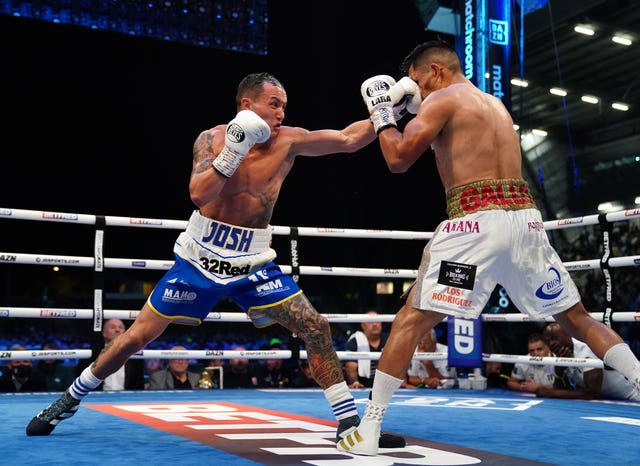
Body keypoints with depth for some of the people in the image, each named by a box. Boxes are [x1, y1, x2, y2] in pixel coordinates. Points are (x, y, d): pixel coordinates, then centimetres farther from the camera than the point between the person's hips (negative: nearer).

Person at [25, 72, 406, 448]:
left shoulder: (287, 140, -4)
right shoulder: (213, 139, -9)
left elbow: (348, 140, -8)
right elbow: (199, 194, -24)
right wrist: (234, 152, -32)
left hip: (255, 262, 2)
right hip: (201, 257, -1)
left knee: (316, 328, -11)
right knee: (138, 336, 4)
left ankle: (350, 422, 0)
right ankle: (70, 399, 26)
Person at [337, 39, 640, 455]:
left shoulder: (443, 98, 3)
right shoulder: (496, 104, 26)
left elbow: (399, 159, -6)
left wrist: (382, 113, 11)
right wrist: (409, 107, 31)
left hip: (476, 222, -6)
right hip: (525, 218, 6)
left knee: (411, 320, 0)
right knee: (576, 317, 17)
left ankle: (368, 429, 1)